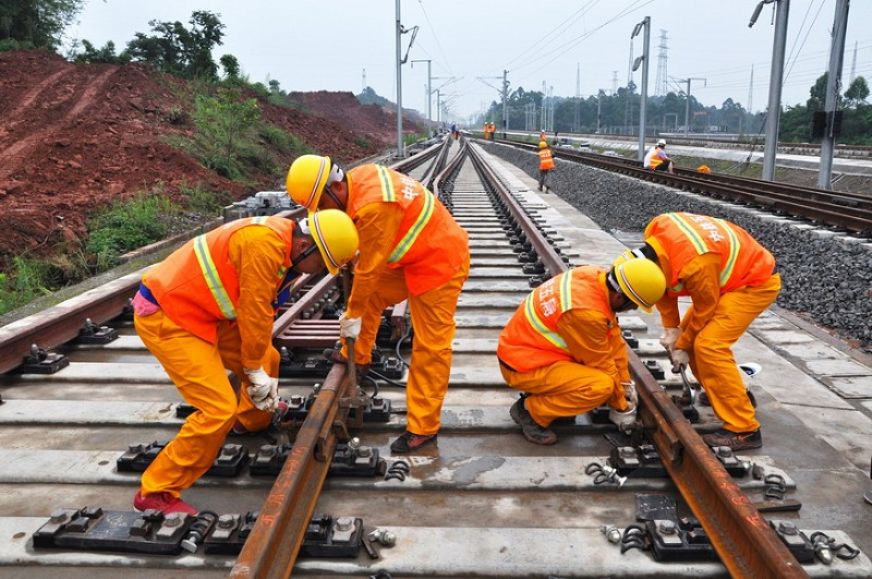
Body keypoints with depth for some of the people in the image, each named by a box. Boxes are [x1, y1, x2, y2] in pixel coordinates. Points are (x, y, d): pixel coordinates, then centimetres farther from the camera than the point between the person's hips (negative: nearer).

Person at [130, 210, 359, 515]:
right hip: (164, 316, -10)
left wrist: (262, 367, 9)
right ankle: (156, 492, 3)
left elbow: (263, 309, 9)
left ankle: (252, 421, 49)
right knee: (219, 409, -13)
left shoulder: (281, 246, 4)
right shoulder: (264, 243, -28)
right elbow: (254, 311, -22)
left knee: (267, 359, 20)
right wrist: (255, 369, -8)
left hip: (203, 310, 10)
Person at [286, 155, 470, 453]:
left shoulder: (373, 207, -32)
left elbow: (370, 268, -22)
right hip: (413, 257, 9)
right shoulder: (359, 178, -4)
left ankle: (423, 428, 6)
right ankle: (355, 358, 31)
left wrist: (353, 315, -9)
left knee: (430, 347, -3)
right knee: (369, 294, 13)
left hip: (441, 263, -9)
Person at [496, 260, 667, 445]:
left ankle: (546, 392, 12)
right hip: (523, 366, -9)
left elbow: (614, 336, 3)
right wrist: (621, 408, -1)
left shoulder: (597, 276, -7)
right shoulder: (586, 312, -31)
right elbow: (603, 365, -17)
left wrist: (626, 383, 9)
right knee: (602, 386, -24)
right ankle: (530, 410, -6)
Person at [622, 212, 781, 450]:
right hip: (734, 275, 9)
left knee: (709, 345, -19)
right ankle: (722, 393, 30)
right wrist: (671, 328, 1)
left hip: (757, 282, -9)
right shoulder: (654, 235, -15)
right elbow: (664, 283, 1)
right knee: (690, 331, 10)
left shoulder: (695, 264, -37)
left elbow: (704, 310, -19)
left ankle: (743, 430, -11)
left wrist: (681, 345, -5)